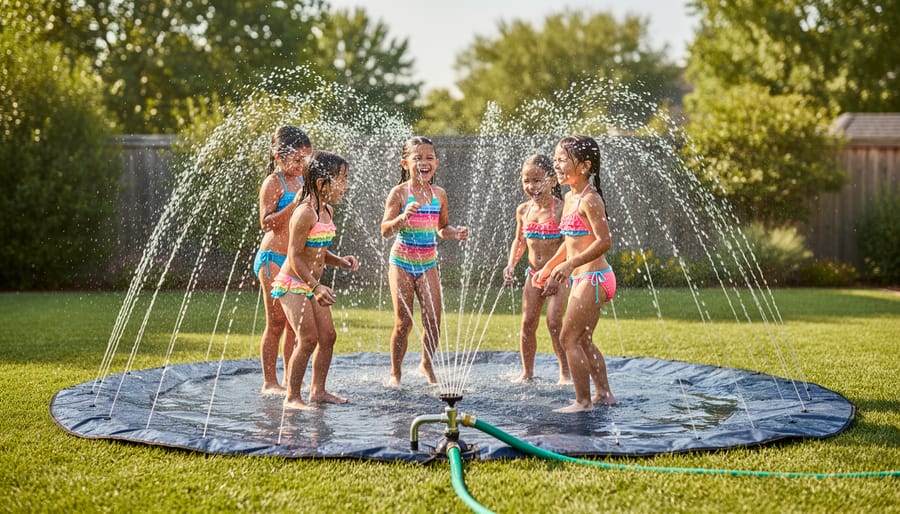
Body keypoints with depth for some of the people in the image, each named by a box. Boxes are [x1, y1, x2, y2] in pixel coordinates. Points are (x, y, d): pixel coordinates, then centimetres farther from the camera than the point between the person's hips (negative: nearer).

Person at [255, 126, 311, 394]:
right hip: (273, 259, -7)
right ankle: (269, 382, 3)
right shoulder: (273, 183, -9)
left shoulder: (302, 180, 14)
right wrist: (295, 203, -24)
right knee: (277, 323, -4)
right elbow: (266, 222, -18)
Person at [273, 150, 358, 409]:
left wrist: (340, 261, 3)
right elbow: (295, 257, -22)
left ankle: (318, 391, 21)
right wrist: (315, 286, -26)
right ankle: (292, 397, -5)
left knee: (328, 336, 9)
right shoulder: (305, 213, -20)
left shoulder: (328, 211, 8)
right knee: (309, 338, -14)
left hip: (311, 284, 9)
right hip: (292, 284, -9)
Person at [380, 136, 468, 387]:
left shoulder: (439, 194, 3)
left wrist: (455, 233, -5)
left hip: (428, 264, 4)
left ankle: (427, 365, 23)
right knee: (403, 322, -1)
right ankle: (395, 373, 15)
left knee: (433, 320, -1)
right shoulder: (399, 193, -10)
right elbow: (385, 230, -16)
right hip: (402, 262, -3)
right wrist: (403, 217, -33)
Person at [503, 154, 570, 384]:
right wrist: (511, 264, 5)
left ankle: (565, 372, 4)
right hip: (534, 274, 5)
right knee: (527, 323, 3)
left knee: (554, 323, -10)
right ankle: (527, 372, 14)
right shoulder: (523, 210, 4)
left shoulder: (560, 209, -13)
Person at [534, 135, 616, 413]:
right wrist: (548, 268, 20)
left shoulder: (589, 199, -16)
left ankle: (583, 401, 1)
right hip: (583, 279, 10)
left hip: (592, 278, -10)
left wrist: (571, 264, -27)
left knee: (569, 338, -6)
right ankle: (604, 393, 26)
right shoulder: (570, 198, 13)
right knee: (583, 340, 17)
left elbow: (604, 241, -23)